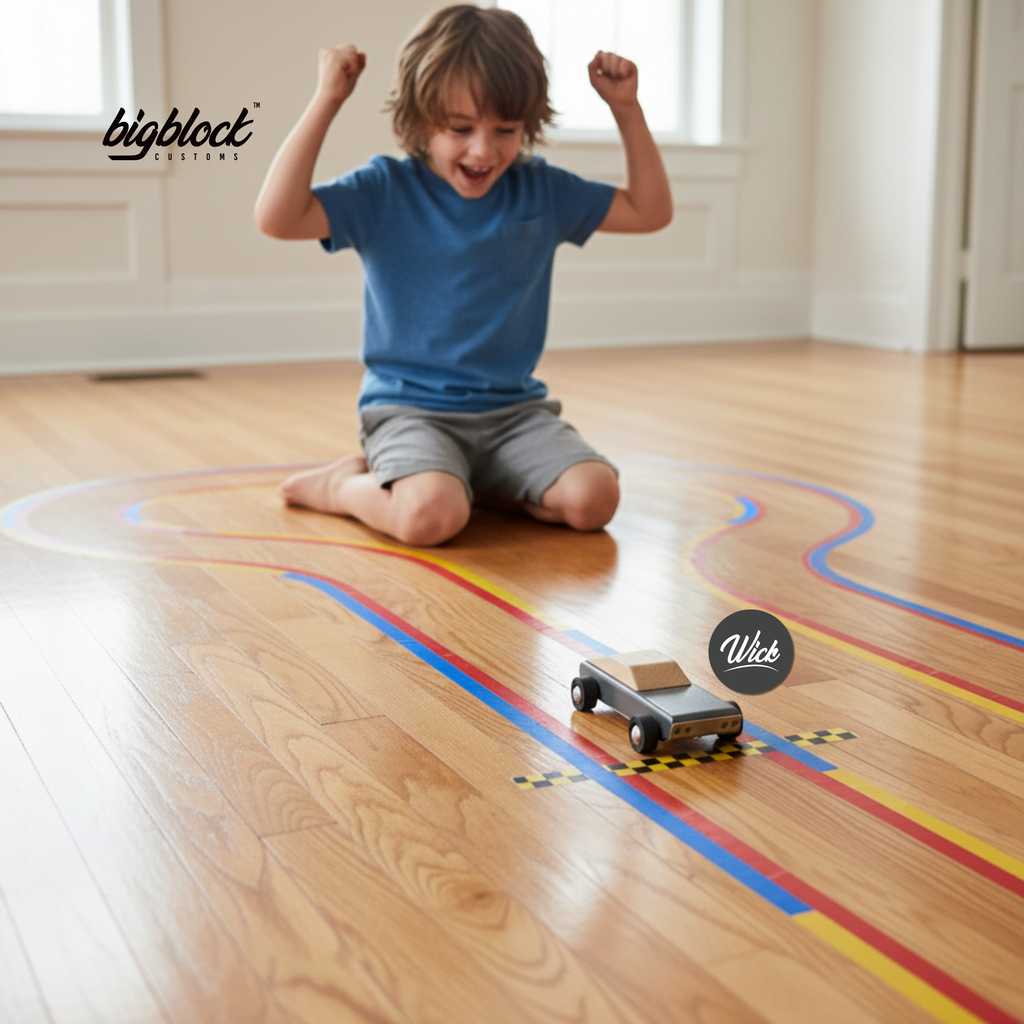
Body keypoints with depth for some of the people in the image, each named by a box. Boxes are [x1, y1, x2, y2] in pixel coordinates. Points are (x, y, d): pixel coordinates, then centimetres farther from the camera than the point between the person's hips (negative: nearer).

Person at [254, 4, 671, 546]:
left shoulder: (542, 192, 7)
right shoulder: (384, 191, -5)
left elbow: (650, 210, 15)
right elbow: (276, 217, -18)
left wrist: (626, 108, 5)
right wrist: (327, 100, -19)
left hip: (514, 408, 4)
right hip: (409, 408, -4)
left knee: (593, 499, -21)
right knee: (431, 515, -34)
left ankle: (472, 478, 5)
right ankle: (345, 485, 1)